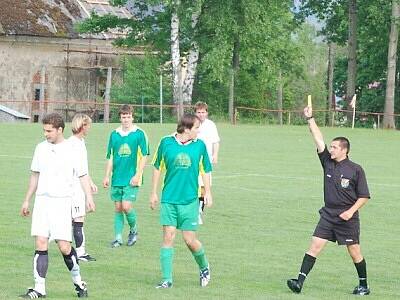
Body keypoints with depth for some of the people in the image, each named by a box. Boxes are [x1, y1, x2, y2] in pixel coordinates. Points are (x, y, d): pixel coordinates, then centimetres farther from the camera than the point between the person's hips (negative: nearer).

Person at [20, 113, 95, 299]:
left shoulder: (71, 150, -3)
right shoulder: (41, 148, 10)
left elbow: (83, 175, -1)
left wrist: (89, 197, -15)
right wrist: (27, 200, 22)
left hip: (62, 201, -4)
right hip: (42, 200, 4)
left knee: (64, 247, -7)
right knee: (41, 244, -5)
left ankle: (78, 282, 15)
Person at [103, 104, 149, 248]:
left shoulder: (139, 134, -3)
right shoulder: (114, 134, 8)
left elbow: (144, 157, -4)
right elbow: (110, 157, 13)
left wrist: (137, 175, -11)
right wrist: (107, 176, 7)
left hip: (132, 179, -4)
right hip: (117, 178, 4)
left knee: (126, 206, -12)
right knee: (118, 208, 5)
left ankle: (133, 230, 13)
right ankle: (118, 238, 12)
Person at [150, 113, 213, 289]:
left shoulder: (199, 145, 2)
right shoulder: (166, 143, -1)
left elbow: (205, 170, 13)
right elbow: (157, 168, 9)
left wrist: (207, 192, 7)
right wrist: (154, 193, 10)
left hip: (190, 200, 0)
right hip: (169, 199, 0)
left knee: (189, 240, -1)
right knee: (168, 236, -4)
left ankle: (204, 268, 26)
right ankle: (167, 279, 1)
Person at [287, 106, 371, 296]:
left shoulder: (356, 170, -7)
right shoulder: (328, 162, 5)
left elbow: (364, 196, -4)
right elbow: (318, 139, 0)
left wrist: (351, 211, -15)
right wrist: (310, 119, -6)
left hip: (347, 217, -4)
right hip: (328, 214, 4)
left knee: (354, 251, 3)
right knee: (315, 245, -5)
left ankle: (364, 286, 18)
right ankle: (300, 282, -10)